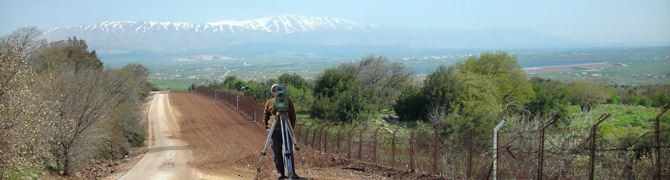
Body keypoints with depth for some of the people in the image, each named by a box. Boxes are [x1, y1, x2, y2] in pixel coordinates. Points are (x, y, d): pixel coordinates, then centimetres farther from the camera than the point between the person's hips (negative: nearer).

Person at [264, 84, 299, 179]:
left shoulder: (288, 102, 5)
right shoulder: (269, 102, 7)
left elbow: (293, 115, 10)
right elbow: (265, 116, 16)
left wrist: (292, 127, 1)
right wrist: (267, 127, 6)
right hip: (274, 131, 1)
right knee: (277, 153, 2)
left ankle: (292, 172, 7)